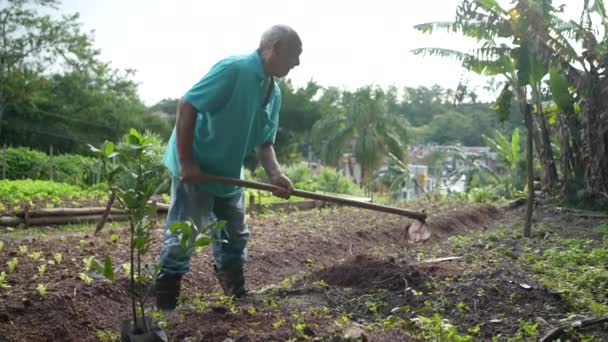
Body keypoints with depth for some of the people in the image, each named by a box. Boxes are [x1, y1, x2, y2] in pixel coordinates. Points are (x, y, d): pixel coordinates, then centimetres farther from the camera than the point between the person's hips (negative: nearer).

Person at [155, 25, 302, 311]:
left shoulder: (274, 93, 5)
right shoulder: (234, 69, -22)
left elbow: (264, 142, 9)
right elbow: (186, 105, -25)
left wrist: (275, 174, -10)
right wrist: (186, 163, -25)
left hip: (229, 174, 9)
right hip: (195, 169, -9)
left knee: (236, 236, 18)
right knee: (182, 237, -1)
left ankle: (237, 294, 36)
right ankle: (164, 307, 14)